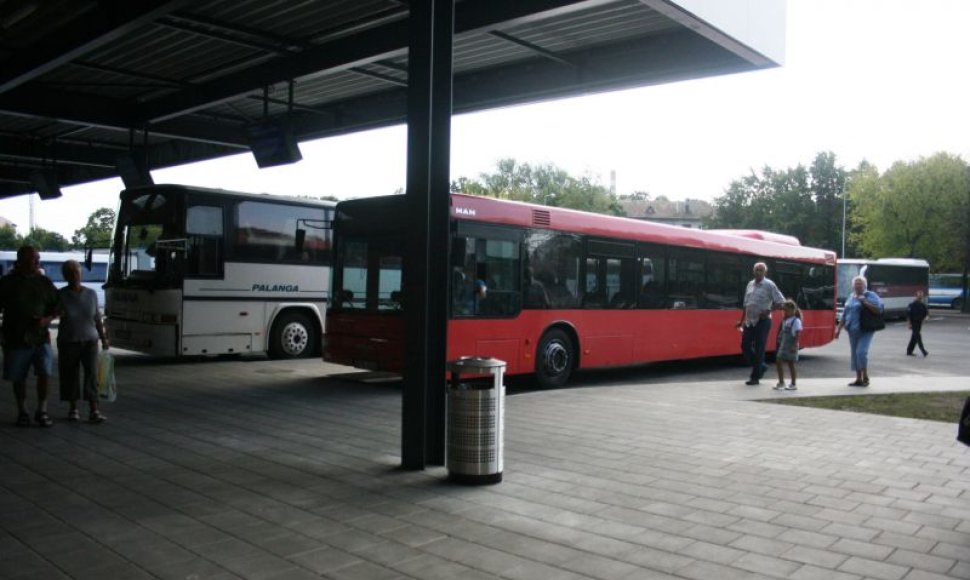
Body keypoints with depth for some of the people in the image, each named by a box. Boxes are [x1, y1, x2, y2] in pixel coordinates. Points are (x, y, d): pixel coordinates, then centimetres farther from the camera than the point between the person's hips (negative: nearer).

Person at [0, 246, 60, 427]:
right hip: (15, 339, -1)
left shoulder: (44, 282, 5)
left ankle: (42, 411, 7)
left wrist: (47, 319, -7)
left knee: (44, 373, -7)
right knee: (18, 378, 8)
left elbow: (57, 307, 11)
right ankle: (22, 412, 23)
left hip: (41, 337, 1)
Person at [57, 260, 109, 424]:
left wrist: (104, 338, 3)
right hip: (68, 342, -1)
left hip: (90, 341, 1)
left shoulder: (91, 294, 1)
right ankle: (73, 408, 23)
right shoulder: (60, 295, -5)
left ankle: (94, 411, -13)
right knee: (71, 376, 5)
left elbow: (97, 318, 6)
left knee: (91, 373, -10)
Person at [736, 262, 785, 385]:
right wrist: (742, 321, 16)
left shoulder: (769, 285, -6)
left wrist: (769, 310, -17)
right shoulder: (750, 285, 12)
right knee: (745, 346, 4)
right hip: (749, 321, 6)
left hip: (762, 321, -6)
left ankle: (755, 377, 6)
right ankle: (761, 366, 26)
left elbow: (781, 302, -8)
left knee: (759, 349, -2)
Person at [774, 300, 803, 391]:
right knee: (779, 362, 4)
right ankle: (781, 382, 12)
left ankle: (793, 384, 9)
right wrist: (780, 343, 12)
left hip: (791, 346, -8)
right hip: (783, 345, 8)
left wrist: (794, 345, -22)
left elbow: (797, 334, -16)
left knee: (791, 364, 0)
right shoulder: (785, 321, 11)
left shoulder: (796, 321, -12)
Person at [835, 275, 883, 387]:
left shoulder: (871, 296, -3)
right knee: (854, 354, 8)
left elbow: (879, 310, -14)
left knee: (861, 352, -17)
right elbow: (844, 314, 20)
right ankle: (859, 379, 16)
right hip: (853, 331, 7)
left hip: (865, 330, -7)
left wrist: (865, 302, -20)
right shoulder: (851, 297, 16)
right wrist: (839, 328, 18)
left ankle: (865, 377, -3)